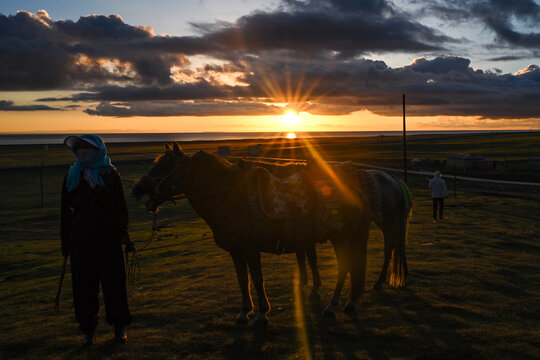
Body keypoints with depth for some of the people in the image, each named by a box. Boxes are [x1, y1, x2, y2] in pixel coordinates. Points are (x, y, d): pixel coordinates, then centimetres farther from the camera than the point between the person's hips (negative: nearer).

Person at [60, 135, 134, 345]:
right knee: (84, 284, 5)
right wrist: (65, 242, 7)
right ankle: (88, 330, 18)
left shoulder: (110, 175, 1)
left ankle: (119, 327, 18)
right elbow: (66, 211, 9)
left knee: (113, 281, 4)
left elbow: (120, 207, 2)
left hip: (108, 238, -2)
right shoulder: (72, 177, 7)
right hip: (80, 239, 2)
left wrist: (124, 235, -2)